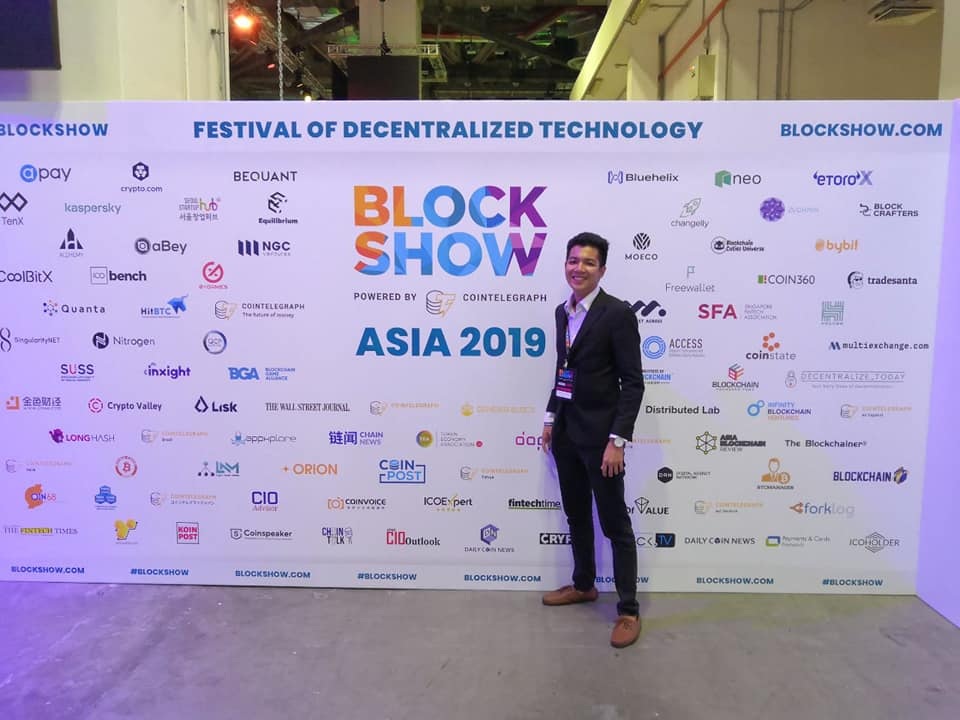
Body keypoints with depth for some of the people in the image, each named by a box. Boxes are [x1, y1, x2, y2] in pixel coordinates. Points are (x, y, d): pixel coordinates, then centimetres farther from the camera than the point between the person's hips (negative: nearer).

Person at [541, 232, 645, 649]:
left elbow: (633, 383, -15)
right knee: (576, 515, 20)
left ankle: (628, 610, 15)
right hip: (565, 431, 7)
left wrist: (617, 439, -19)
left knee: (615, 524, 3)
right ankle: (583, 585, 38)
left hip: (599, 434, -7)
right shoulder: (562, 312, 8)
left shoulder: (617, 313, -14)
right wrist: (551, 417, 13)